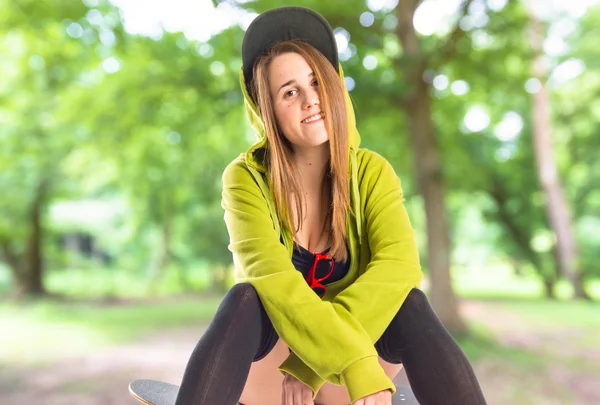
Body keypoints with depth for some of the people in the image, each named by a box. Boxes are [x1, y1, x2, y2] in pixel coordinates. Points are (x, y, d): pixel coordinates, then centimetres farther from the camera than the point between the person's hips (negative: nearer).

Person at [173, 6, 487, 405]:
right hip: (268, 358, -1)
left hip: (359, 358, 1)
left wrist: (311, 364, -35)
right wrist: (359, 367, -42)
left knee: (408, 301, -29)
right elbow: (273, 279, -30)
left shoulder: (372, 172, -9)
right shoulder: (246, 178, -15)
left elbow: (400, 265, -26)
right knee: (245, 298, -33)